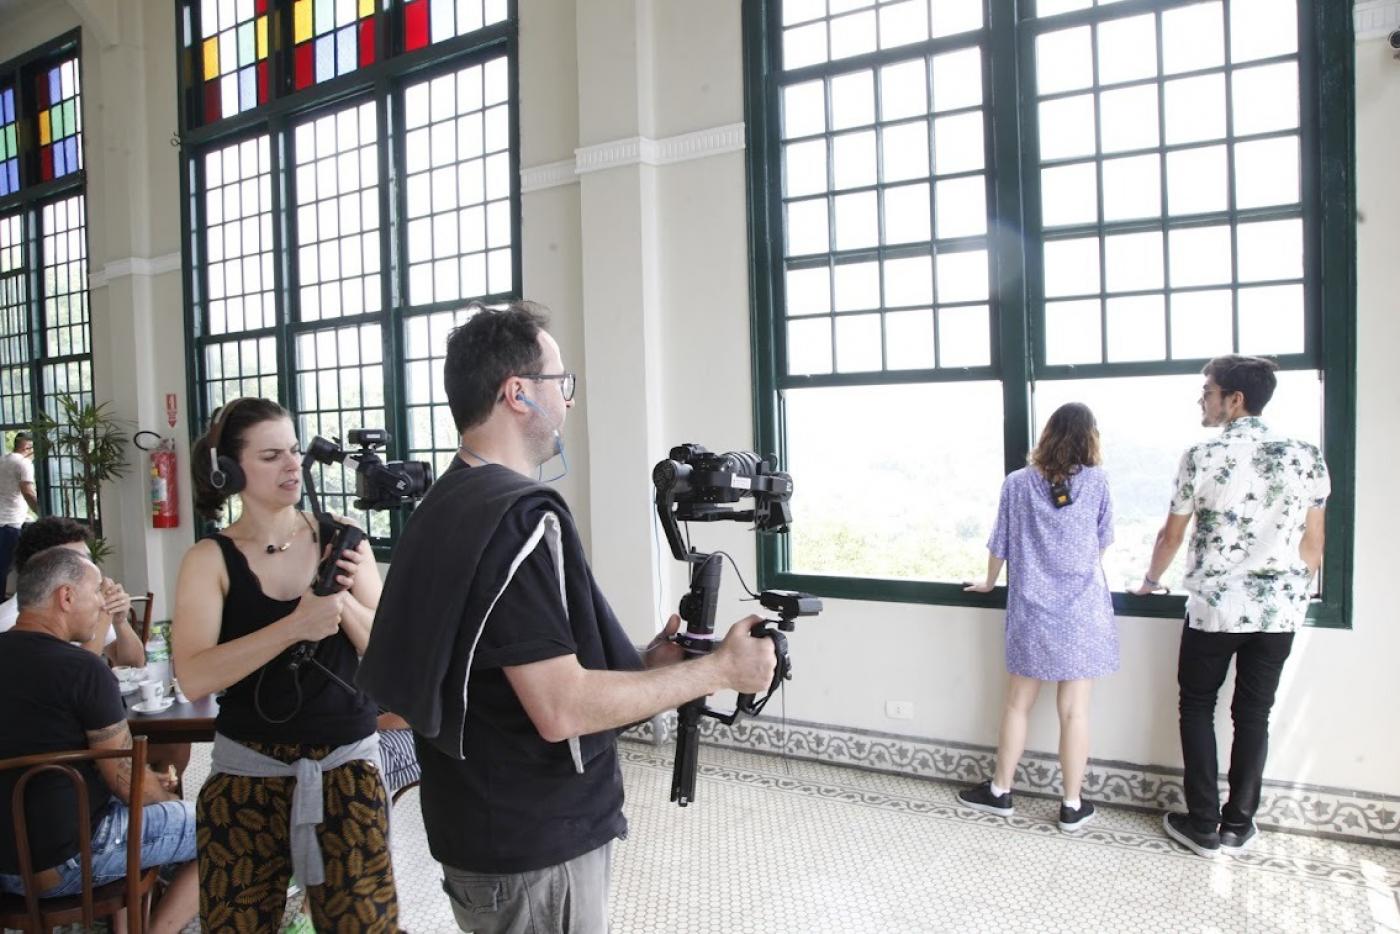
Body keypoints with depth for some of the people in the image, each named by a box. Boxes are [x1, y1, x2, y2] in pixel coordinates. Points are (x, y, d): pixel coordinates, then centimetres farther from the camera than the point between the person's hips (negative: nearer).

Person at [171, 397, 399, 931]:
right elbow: (194, 677, -17)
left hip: (347, 762, 1)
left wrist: (345, 603, -19)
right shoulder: (211, 559, -4)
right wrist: (295, 626, -28)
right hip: (249, 767, 0)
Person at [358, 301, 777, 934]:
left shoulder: (443, 506, 6)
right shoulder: (519, 518, -23)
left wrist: (641, 666, 7)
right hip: (536, 852, -9)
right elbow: (561, 708, -26)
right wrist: (719, 670, -17)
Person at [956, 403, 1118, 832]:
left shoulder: (1017, 483, -1)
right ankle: (1073, 806, 15)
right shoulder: (1097, 481, -3)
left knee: (1017, 705, 13)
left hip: (1031, 613, 1)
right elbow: (1103, 541, 10)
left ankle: (1000, 792, 24)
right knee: (1074, 711, 5)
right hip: (1082, 613, -1)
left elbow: (1000, 544, 7)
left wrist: (989, 583, 26)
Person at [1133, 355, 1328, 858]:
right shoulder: (1306, 456, -1)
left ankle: (1203, 826, 15)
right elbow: (1313, 544, 4)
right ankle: (1238, 825, 21)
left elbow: (1172, 537, 0)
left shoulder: (1201, 457, -10)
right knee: (1253, 714, 13)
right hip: (1279, 609, 3)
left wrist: (1151, 581, 18)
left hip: (1214, 608, -3)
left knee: (1197, 707, 12)